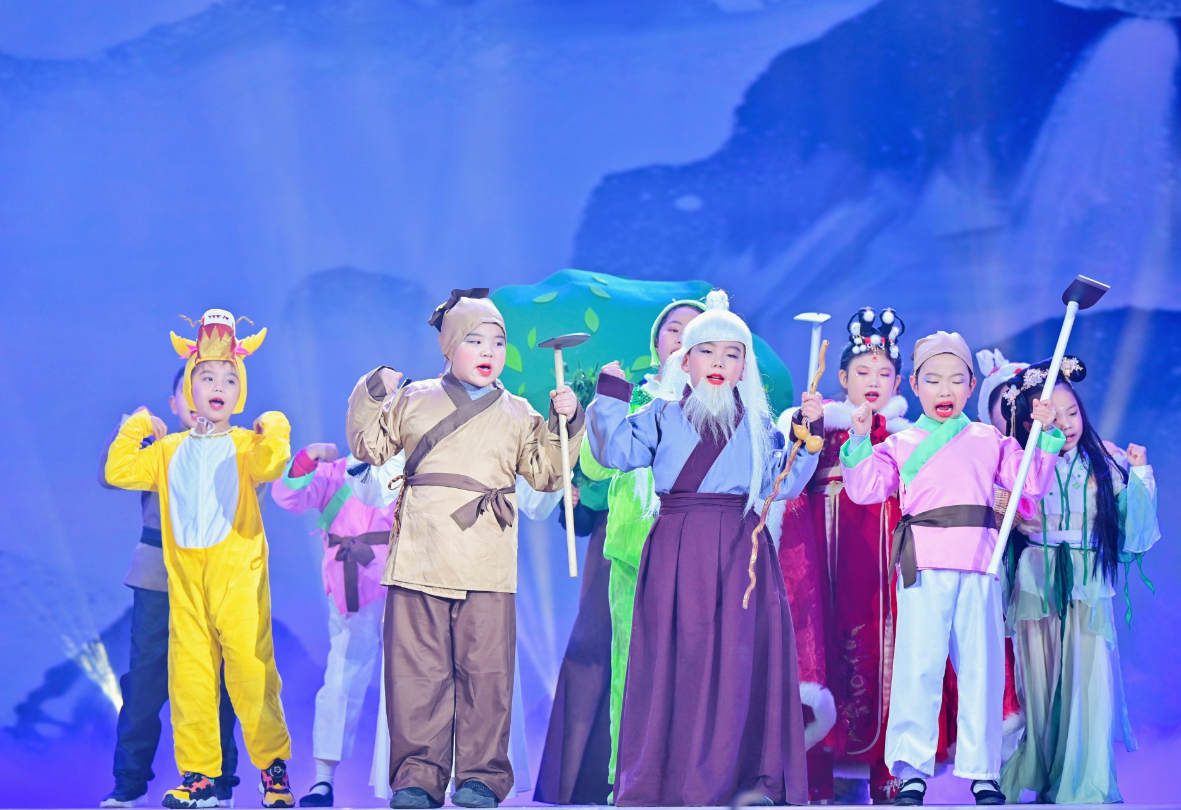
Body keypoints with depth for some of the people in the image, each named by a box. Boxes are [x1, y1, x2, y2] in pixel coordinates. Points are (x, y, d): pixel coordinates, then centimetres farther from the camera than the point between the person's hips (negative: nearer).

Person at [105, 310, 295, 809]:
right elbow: (120, 472, 10)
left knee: (249, 664, -8)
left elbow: (268, 468, -17)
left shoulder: (244, 445, 3)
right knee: (188, 674, 2)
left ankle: (273, 766, 4)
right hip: (184, 575, 4)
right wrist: (135, 429, 9)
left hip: (238, 571, -4)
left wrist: (273, 431, -23)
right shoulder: (170, 450, 15)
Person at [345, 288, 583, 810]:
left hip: (487, 567, 0)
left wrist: (564, 423, 0)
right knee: (418, 669, 0)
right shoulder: (413, 400, 13)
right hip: (420, 558, 0)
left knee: (485, 669, -1)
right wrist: (372, 395, 1)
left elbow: (545, 474, 11)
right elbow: (369, 446, 14)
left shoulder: (517, 414, 13)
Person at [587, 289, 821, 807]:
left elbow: (782, 483, 8)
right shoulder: (662, 415, 10)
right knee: (674, 654, -3)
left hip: (740, 549, 1)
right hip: (677, 550, -1)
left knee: (739, 653, -4)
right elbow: (619, 451, -1)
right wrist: (611, 396, -4)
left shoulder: (756, 423, 15)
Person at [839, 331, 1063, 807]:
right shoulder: (900, 444, 14)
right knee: (918, 665, -8)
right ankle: (912, 772, -2)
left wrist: (1046, 437, 5)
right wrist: (859, 442, -8)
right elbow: (864, 489, 3)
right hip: (923, 566, -2)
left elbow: (1032, 484, 14)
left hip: (979, 566, 2)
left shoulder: (989, 441, 18)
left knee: (982, 667, 3)